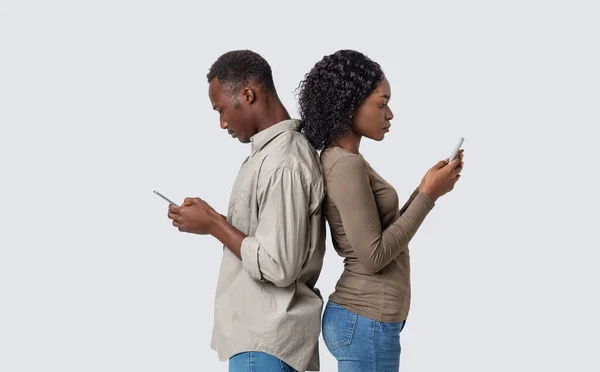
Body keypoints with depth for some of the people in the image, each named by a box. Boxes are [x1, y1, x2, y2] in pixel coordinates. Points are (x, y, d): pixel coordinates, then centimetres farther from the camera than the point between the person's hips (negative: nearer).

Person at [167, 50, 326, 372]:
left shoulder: (282, 164, -21)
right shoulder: (275, 149, 10)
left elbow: (278, 267, -24)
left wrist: (213, 224, -16)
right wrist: (214, 220, 6)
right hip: (265, 331, 9)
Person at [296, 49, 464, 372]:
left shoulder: (340, 160, 11)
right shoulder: (347, 165, -18)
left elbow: (383, 237, 14)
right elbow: (374, 256, -20)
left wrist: (424, 190, 6)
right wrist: (428, 195, -14)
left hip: (360, 318, 9)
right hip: (367, 323, -9)